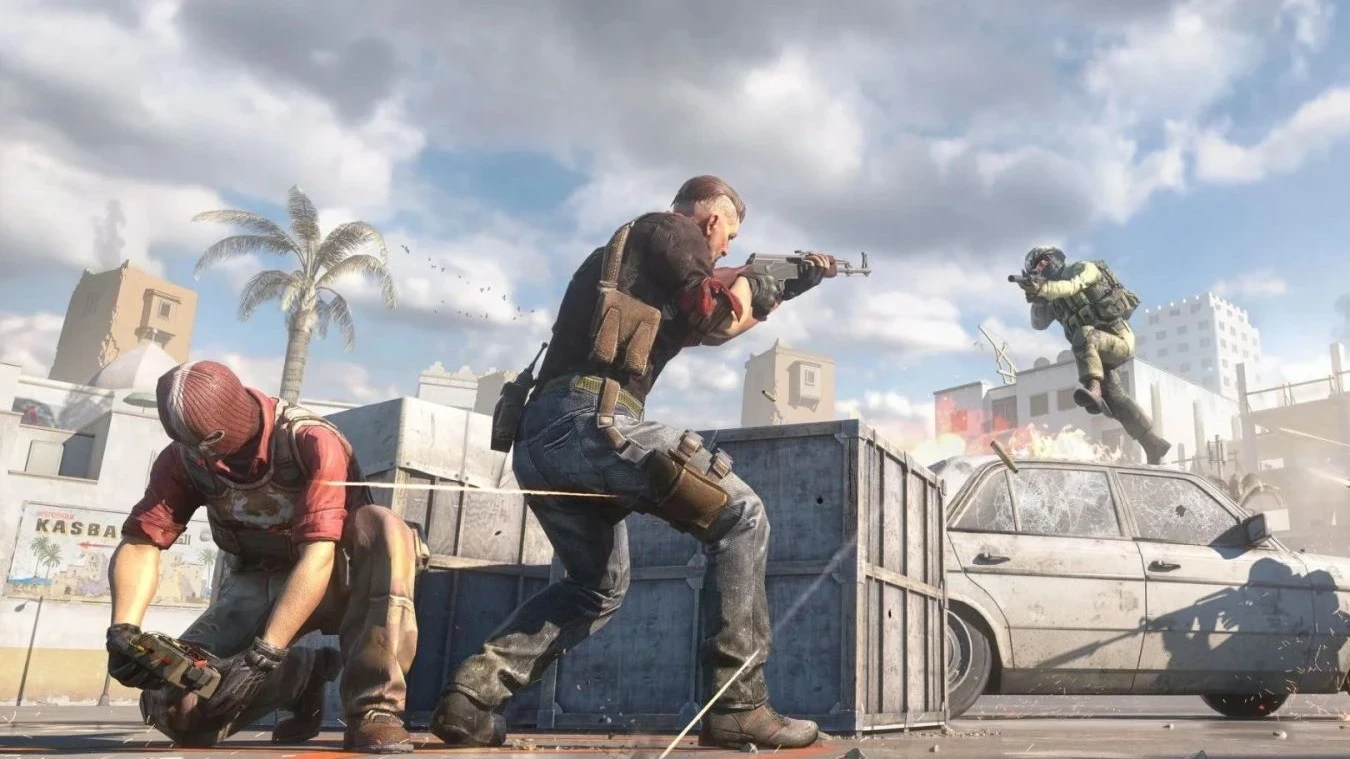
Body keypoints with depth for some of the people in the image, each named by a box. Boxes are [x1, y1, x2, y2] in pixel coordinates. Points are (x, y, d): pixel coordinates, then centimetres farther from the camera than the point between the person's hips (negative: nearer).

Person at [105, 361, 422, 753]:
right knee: (171, 705, -18)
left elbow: (318, 555, -34)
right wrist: (122, 630, -33)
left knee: (381, 526, -38)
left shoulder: (311, 442, -26)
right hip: (261, 584, 4)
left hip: (333, 578, -4)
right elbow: (140, 544, -14)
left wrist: (263, 655, -40)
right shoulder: (181, 459, -10)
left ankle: (373, 710, -35)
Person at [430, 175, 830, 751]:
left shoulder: (634, 251, 35)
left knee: (599, 586, 23)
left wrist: (791, 286, 45)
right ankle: (738, 705, -7)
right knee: (740, 518, -3)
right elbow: (715, 316, -6)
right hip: (590, 417, -9)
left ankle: (471, 695, 10)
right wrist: (756, 285, 17)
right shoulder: (671, 229, 9)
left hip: (537, 438, 9)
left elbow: (701, 320, 40)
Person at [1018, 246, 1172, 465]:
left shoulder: (1083, 269, -1)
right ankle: (1154, 445, 9)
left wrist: (1043, 288, -40)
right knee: (1114, 398, 0)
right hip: (1099, 352, 8)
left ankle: (1093, 390, -52)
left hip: (1119, 338, -8)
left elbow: (1071, 287, -23)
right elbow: (1039, 323, 8)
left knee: (1083, 334, -36)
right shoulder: (1055, 298, 18)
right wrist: (1037, 300, -11)